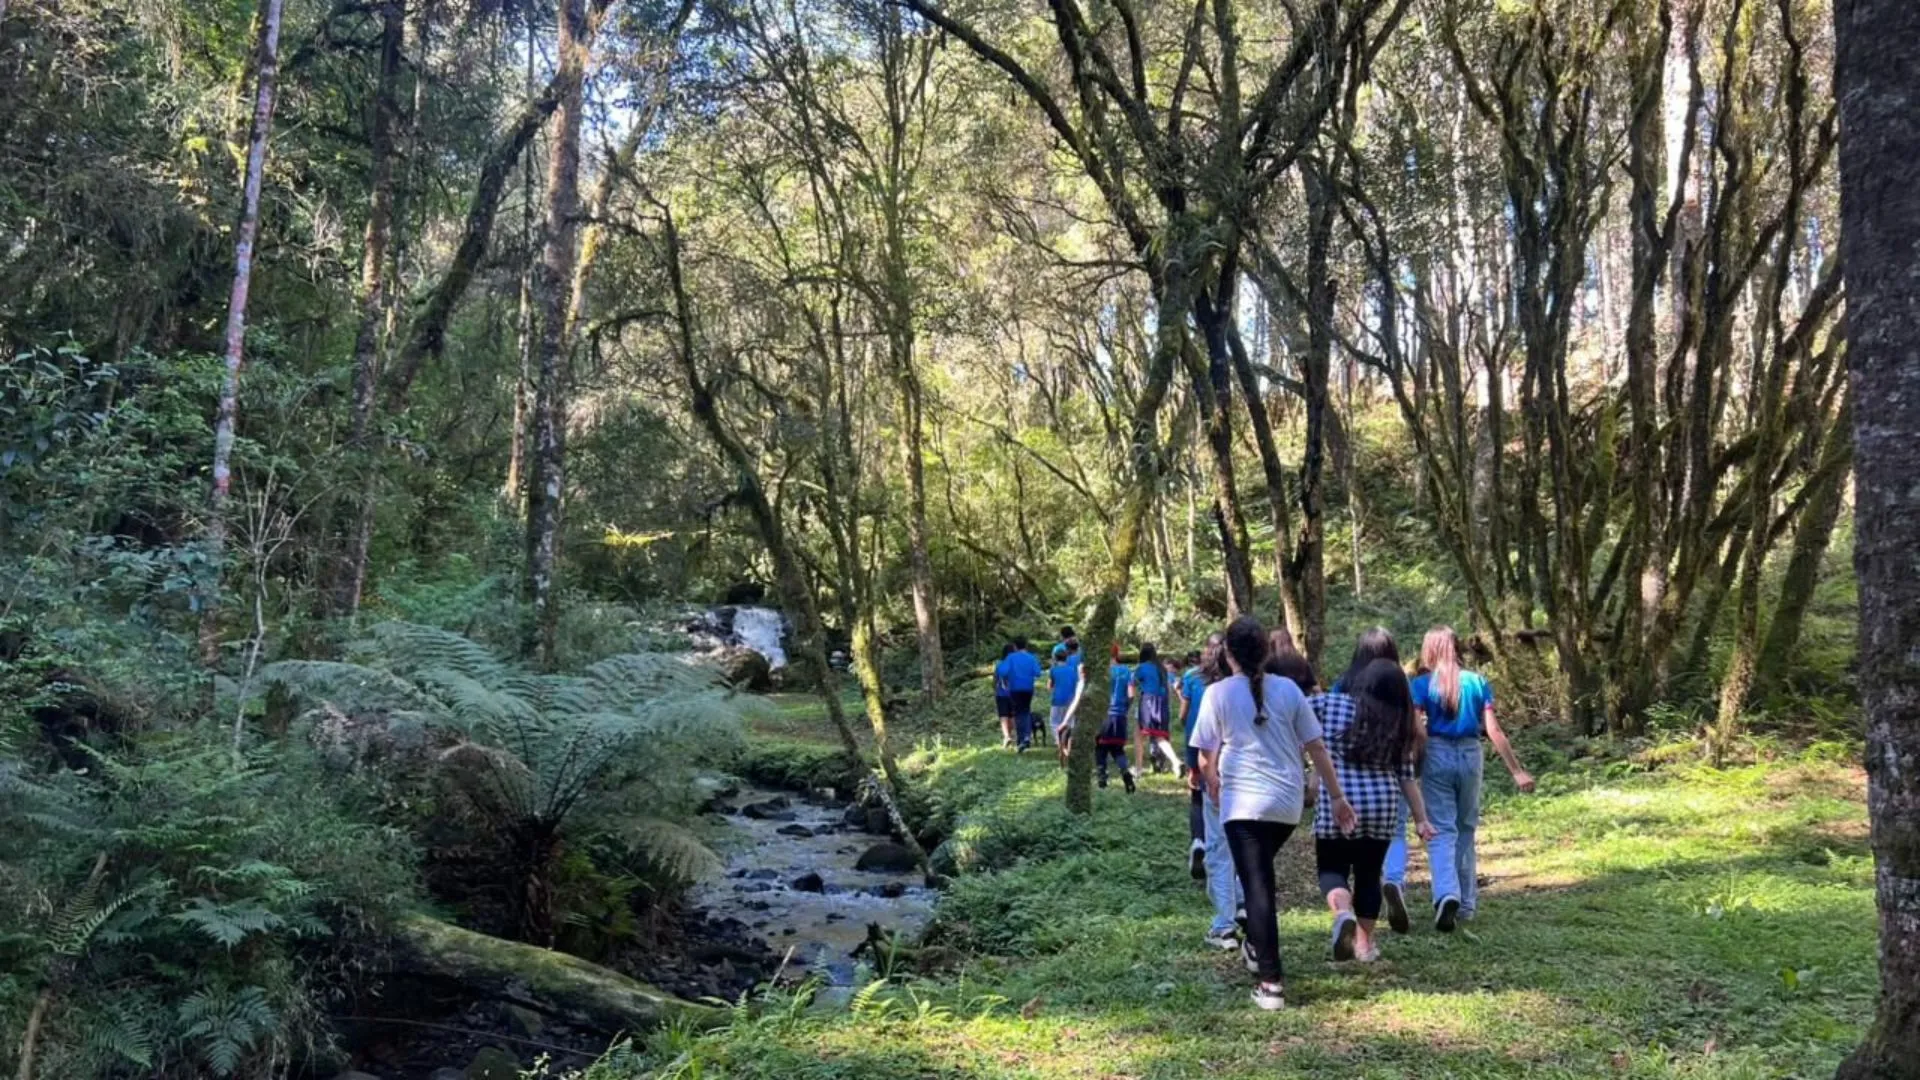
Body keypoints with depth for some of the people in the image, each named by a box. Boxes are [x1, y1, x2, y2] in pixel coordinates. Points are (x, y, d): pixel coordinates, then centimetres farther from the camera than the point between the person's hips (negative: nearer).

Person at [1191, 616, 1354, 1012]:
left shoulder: (1218, 693, -4)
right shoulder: (1288, 689, 4)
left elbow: (1206, 758, -3)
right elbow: (1316, 747, 5)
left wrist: (1212, 785, 18)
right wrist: (1337, 796, 13)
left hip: (1243, 801, -4)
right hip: (1288, 802, 4)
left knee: (1257, 885, -4)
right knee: (1261, 875, 27)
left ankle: (1270, 982, -8)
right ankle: (1256, 946, 36)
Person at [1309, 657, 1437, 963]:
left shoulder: (1329, 703, -2)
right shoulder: (1397, 724, 5)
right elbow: (1406, 777, 6)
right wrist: (1421, 819, 13)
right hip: (1382, 807, 2)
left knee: (1332, 868, 12)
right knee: (1369, 874, 16)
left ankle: (1343, 913, -17)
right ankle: (1364, 943, 21)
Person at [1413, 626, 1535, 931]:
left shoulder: (1423, 684, -3)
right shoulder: (1478, 682, 4)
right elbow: (1494, 731, 0)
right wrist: (1517, 771, 3)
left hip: (1437, 756, -3)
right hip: (1470, 756, 3)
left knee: (1442, 831, -3)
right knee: (1465, 830, 16)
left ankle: (1447, 894, -26)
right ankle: (1466, 902, 23)